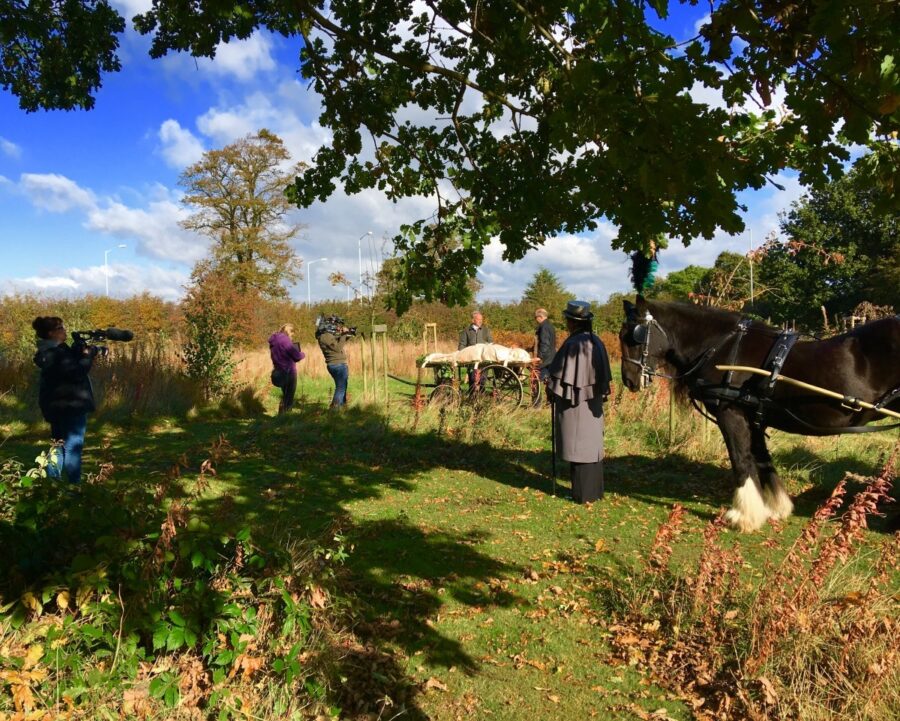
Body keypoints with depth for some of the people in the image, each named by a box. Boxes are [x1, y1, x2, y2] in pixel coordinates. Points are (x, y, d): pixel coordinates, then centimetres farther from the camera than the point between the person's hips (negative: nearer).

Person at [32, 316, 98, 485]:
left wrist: (81, 351, 1)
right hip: (71, 405, -10)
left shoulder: (49, 351, 13)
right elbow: (77, 372, -25)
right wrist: (88, 355, -12)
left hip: (57, 405, 10)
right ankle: (73, 485, -1)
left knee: (59, 444, 18)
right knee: (73, 446, -4)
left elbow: (70, 366, 16)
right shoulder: (56, 353, -19)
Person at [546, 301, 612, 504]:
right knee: (592, 445, 15)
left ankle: (583, 494, 10)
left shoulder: (573, 344, -20)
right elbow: (603, 374, 10)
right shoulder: (597, 342, 4)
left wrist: (551, 387, 1)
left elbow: (562, 375, -16)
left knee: (579, 447, 2)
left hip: (575, 403, -8)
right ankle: (594, 490, 25)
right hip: (594, 402, 8)